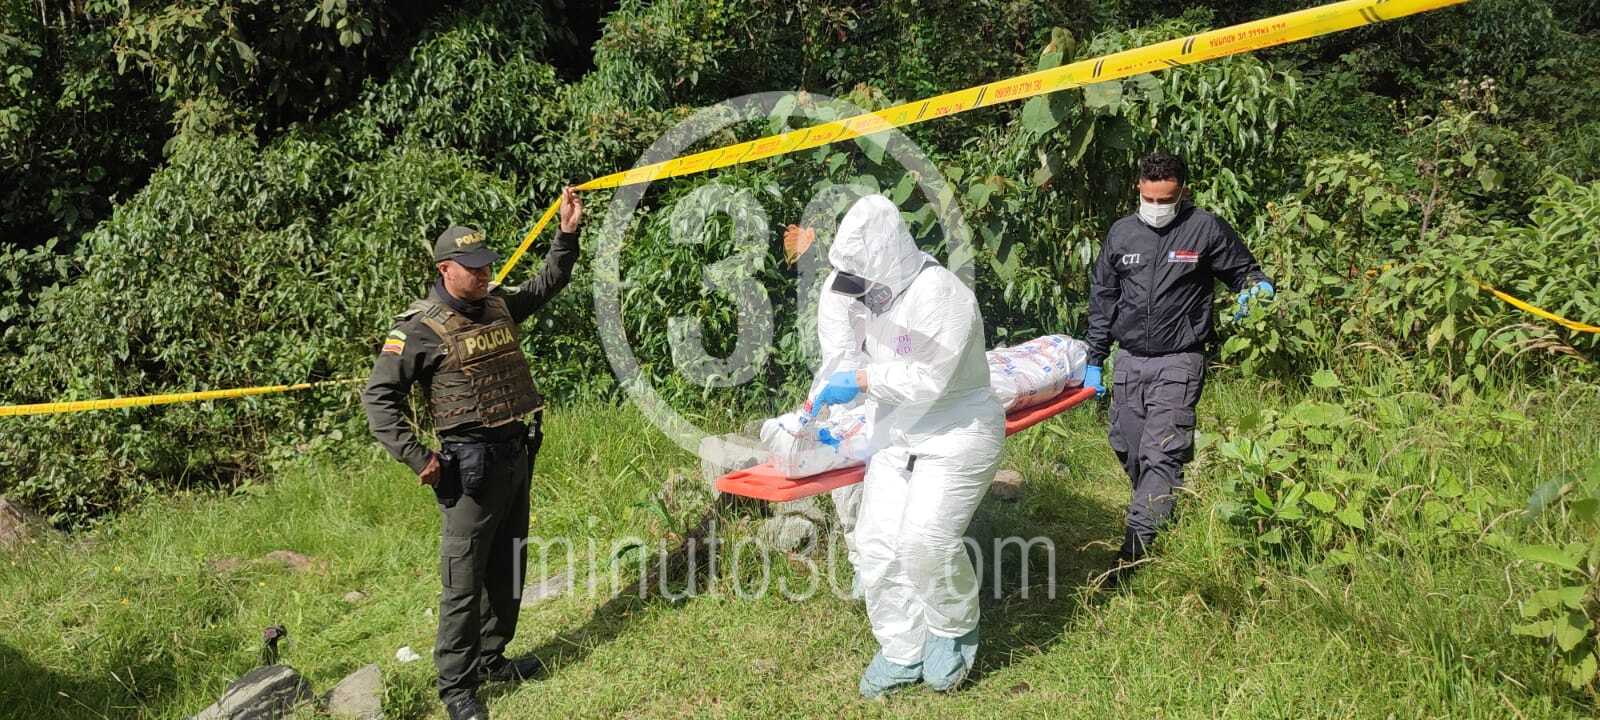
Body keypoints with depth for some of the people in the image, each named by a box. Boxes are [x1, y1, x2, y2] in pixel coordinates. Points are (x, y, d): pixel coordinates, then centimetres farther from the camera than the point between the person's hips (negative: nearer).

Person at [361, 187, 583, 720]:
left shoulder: (498, 304, 8)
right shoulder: (421, 328, -12)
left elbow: (548, 284, 25)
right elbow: (379, 397, -10)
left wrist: (568, 234, 13)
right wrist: (415, 456, -15)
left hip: (518, 455, 7)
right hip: (472, 465, -7)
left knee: (507, 569, 17)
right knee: (464, 577, -1)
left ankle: (490, 657, 34)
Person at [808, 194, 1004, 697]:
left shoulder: (939, 293, -22)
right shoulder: (883, 297, 6)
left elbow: (928, 379, -25)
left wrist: (860, 381, -19)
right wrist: (833, 394, 14)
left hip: (956, 435, -8)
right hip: (898, 438, 8)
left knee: (927, 539, -19)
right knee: (878, 542, 1)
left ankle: (956, 633, 11)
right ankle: (902, 656, 16)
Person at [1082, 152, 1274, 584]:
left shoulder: (1205, 229, -3)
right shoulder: (1122, 233, 7)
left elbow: (1244, 270, 10)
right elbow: (1102, 297, 14)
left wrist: (1255, 289, -16)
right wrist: (1095, 361, 13)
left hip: (1178, 363, -4)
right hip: (1128, 361, 5)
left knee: (1161, 457, -13)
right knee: (1129, 453, 8)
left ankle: (1134, 552, -14)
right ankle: (1161, 520, 28)